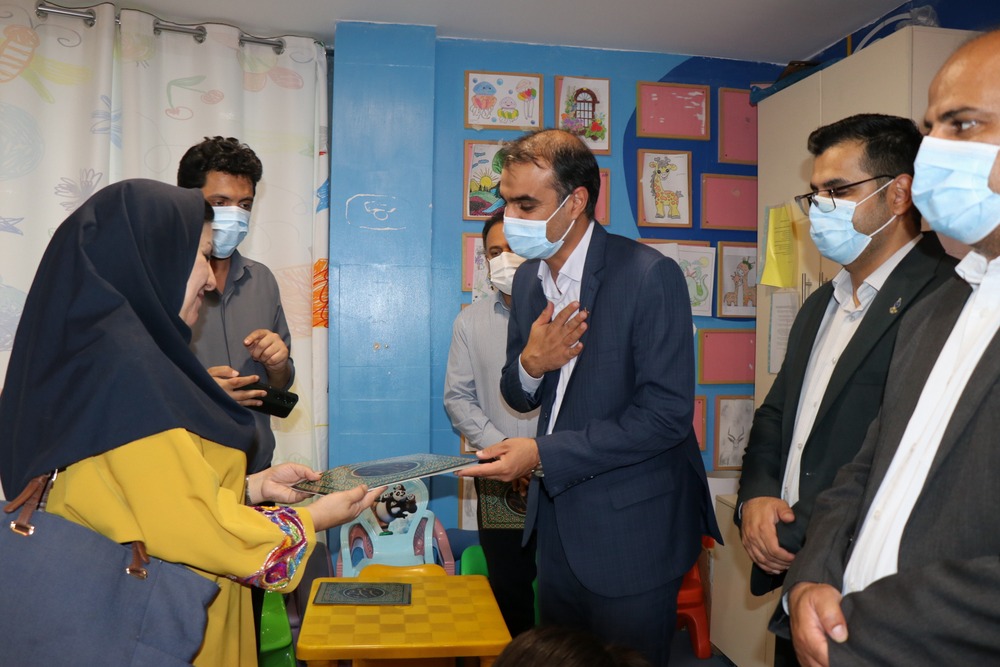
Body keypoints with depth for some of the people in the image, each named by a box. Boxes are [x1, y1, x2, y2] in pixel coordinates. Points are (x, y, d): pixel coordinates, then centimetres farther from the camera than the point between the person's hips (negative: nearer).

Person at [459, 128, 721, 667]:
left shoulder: (649, 276, -19)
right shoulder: (528, 279, 4)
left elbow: (667, 414, -22)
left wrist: (544, 454, -22)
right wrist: (530, 364, -14)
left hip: (630, 527, -6)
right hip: (557, 518, 7)